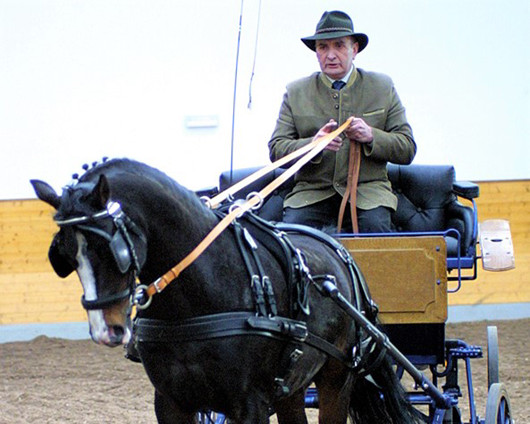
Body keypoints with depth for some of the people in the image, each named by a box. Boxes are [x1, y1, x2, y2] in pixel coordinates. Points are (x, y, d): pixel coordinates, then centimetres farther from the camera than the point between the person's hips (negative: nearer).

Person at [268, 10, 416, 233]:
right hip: (312, 191, 0)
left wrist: (371, 136, -13)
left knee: (375, 224, -33)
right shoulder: (296, 92, 11)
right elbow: (276, 149, 3)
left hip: (367, 190, 0)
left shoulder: (382, 87, 11)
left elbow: (407, 149, 7)